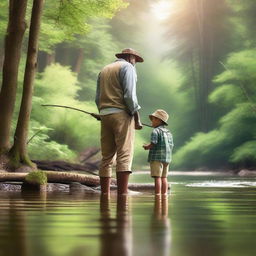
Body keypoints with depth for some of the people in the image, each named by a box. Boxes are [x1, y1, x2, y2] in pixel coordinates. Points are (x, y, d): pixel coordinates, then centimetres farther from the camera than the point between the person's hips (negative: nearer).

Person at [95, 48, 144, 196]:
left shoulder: (104, 70, 24)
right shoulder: (127, 67, 1)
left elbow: (98, 98, 18)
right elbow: (129, 94, -11)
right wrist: (137, 117, -8)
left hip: (105, 116, 7)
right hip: (122, 114, -7)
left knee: (107, 158, 6)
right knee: (124, 156, -12)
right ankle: (122, 199, -21)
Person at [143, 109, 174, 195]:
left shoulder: (156, 131, -8)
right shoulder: (168, 132, 15)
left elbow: (153, 144, -17)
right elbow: (171, 146, 15)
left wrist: (146, 147, 2)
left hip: (157, 157, -7)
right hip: (167, 157, 7)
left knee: (157, 177, -8)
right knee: (164, 177, 9)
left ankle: (157, 195, -11)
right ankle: (164, 194, 8)